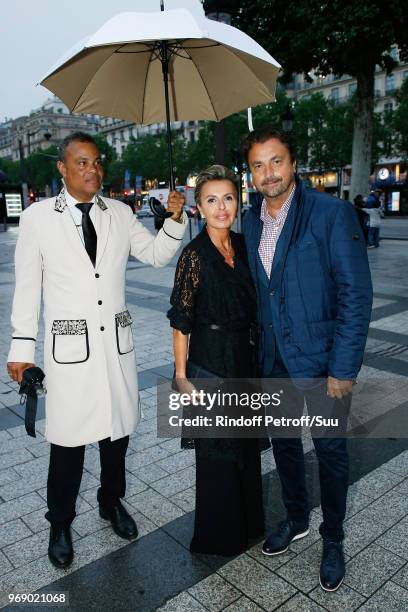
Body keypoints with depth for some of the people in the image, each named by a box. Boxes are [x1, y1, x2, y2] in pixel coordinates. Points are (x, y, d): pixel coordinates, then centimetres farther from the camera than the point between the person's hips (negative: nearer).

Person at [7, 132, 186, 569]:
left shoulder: (120, 214, 4)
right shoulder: (37, 217, -4)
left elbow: (156, 255, 10)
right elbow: (27, 287, -1)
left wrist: (174, 219, -7)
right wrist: (21, 348, 0)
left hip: (116, 343, 3)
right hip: (69, 346, -3)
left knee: (117, 431, 16)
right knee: (68, 441, 7)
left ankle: (112, 502, 42)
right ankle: (60, 523, 32)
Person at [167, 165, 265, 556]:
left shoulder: (243, 246, 4)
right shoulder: (195, 255, -14)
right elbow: (181, 322, -13)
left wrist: (256, 355, 12)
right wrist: (181, 375, -13)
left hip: (244, 359, 6)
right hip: (210, 363, -6)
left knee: (245, 442, 19)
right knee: (216, 448, 8)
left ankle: (246, 521, 43)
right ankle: (218, 534, 32)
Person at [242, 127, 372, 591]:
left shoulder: (332, 213, -14)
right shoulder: (251, 221, 4)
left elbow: (356, 294, -15)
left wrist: (343, 367, -17)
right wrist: (259, 349, 6)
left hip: (321, 358, -5)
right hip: (273, 359, 6)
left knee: (330, 451, 11)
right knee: (284, 442, 20)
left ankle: (332, 539, 35)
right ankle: (295, 519, 44)